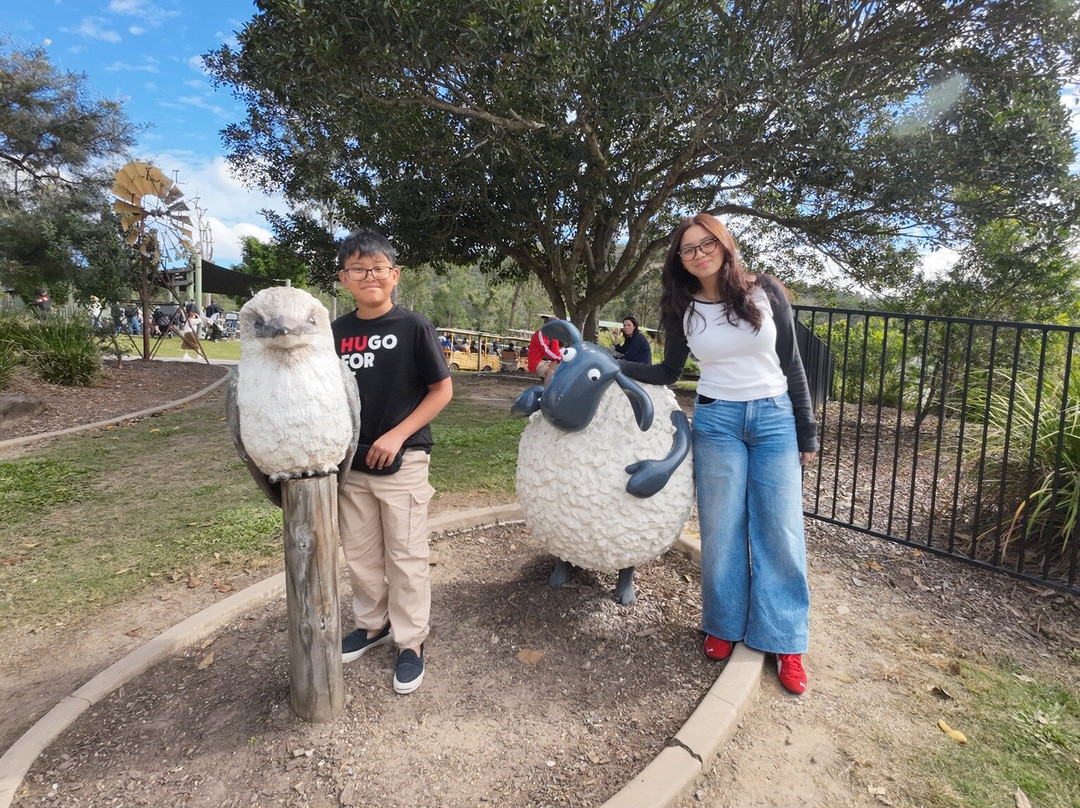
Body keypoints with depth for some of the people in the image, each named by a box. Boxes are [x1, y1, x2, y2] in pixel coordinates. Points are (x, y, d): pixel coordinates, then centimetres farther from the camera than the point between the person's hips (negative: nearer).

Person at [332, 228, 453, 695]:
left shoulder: (413, 326, -9)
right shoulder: (337, 332, 4)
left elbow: (442, 390, -8)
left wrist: (397, 435, -15)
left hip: (403, 462, -4)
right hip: (351, 463, 5)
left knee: (406, 555, 6)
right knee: (359, 553, 17)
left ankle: (411, 640, 24)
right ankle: (373, 623, 39)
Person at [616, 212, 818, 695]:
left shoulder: (766, 293, -1)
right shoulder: (684, 311, 2)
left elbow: (791, 365, 3)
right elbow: (667, 373, 9)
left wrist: (806, 434, 3)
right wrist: (609, 364, -3)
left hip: (775, 419, 0)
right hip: (717, 422, 1)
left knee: (781, 532, 1)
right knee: (722, 529, 5)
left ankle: (786, 643, 15)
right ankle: (725, 625, 24)